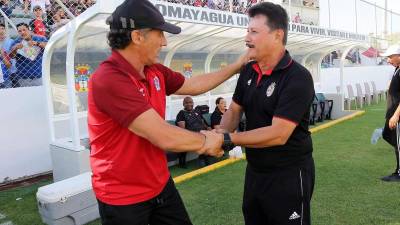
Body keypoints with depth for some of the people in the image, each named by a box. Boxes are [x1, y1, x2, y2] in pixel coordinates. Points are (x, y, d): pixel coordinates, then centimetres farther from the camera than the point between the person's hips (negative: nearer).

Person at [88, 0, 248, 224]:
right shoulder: (109, 80, -28)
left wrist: (235, 67, 15)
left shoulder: (155, 71, -1)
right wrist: (205, 141, -13)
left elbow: (192, 85, 15)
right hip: (123, 197, -7)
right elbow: (165, 137, -30)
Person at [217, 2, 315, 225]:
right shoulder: (248, 71, 1)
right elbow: (234, 110, 8)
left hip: (289, 174, -6)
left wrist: (228, 139, -26)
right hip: (255, 170, 7)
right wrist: (221, 133, -12)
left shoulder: (298, 78, -21)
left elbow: (278, 134, -27)